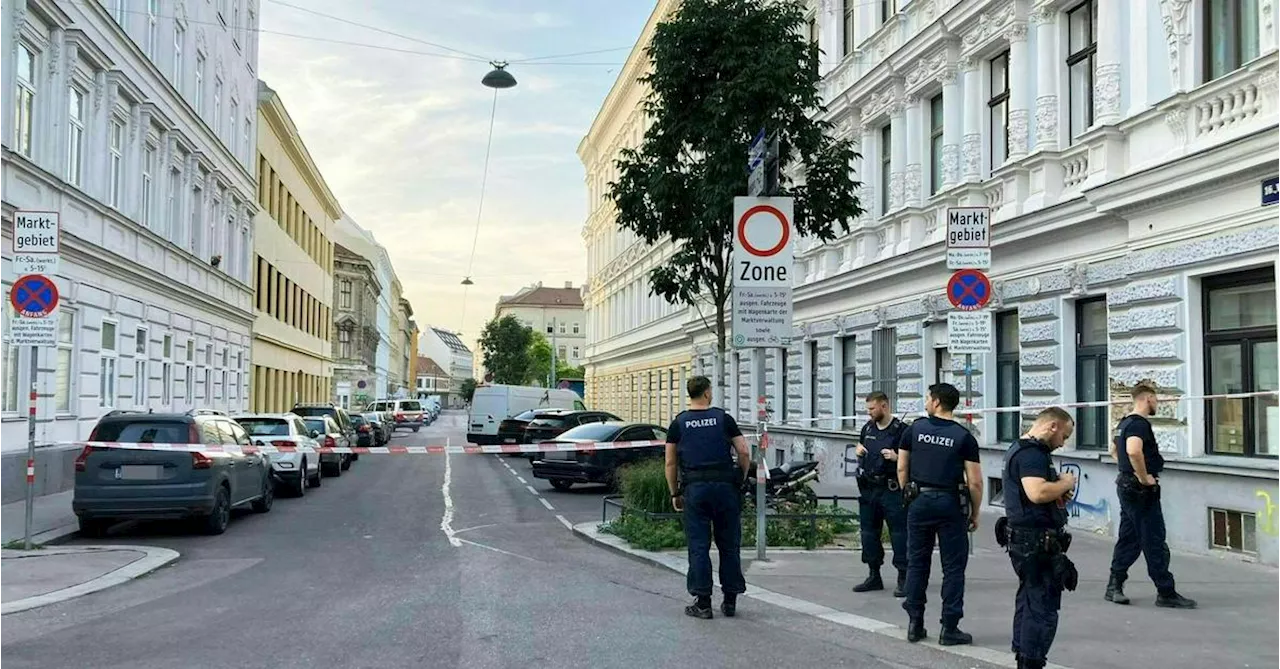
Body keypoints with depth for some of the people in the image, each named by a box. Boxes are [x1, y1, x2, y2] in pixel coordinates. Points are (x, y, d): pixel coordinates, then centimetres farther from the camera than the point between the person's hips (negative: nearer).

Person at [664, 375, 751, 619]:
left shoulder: (679, 423, 6)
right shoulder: (724, 419, 5)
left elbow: (670, 463, 5)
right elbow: (744, 453, 1)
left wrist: (675, 494, 14)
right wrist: (740, 480, 14)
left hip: (694, 488, 0)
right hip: (725, 486, 0)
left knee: (698, 546, 2)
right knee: (729, 544, 9)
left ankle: (702, 602, 1)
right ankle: (730, 600, 13)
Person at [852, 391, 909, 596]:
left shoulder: (901, 430, -8)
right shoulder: (868, 427, 13)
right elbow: (860, 445, 30)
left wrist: (896, 457, -25)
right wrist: (858, 450, 8)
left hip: (891, 489, -7)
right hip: (868, 488, 7)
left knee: (898, 533, -5)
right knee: (869, 533, 12)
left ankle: (903, 579, 0)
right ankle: (874, 576, 23)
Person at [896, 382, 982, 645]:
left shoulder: (914, 429, 3)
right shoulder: (964, 437, -2)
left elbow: (901, 469, 6)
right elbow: (975, 482, -5)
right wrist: (975, 513, 6)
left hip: (919, 501, 2)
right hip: (950, 503, -2)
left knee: (917, 563, 11)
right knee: (953, 567, 5)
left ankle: (915, 624, 15)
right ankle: (950, 628, 5)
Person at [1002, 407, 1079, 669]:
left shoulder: (1019, 449, 18)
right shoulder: (1032, 453, -16)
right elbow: (1037, 492, -30)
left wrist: (1059, 493, 12)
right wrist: (1065, 483, -12)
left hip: (1025, 539, 11)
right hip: (1037, 541, -11)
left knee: (1029, 602, 16)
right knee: (1043, 607, -7)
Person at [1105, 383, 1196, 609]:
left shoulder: (1125, 422, 14)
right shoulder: (1140, 423, -17)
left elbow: (1114, 450, 29)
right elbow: (1133, 451, -35)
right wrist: (1144, 477, -24)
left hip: (1126, 485, 10)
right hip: (1141, 490, -10)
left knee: (1128, 538, 13)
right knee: (1154, 542, -4)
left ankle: (1114, 586, 16)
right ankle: (1166, 593, 0)